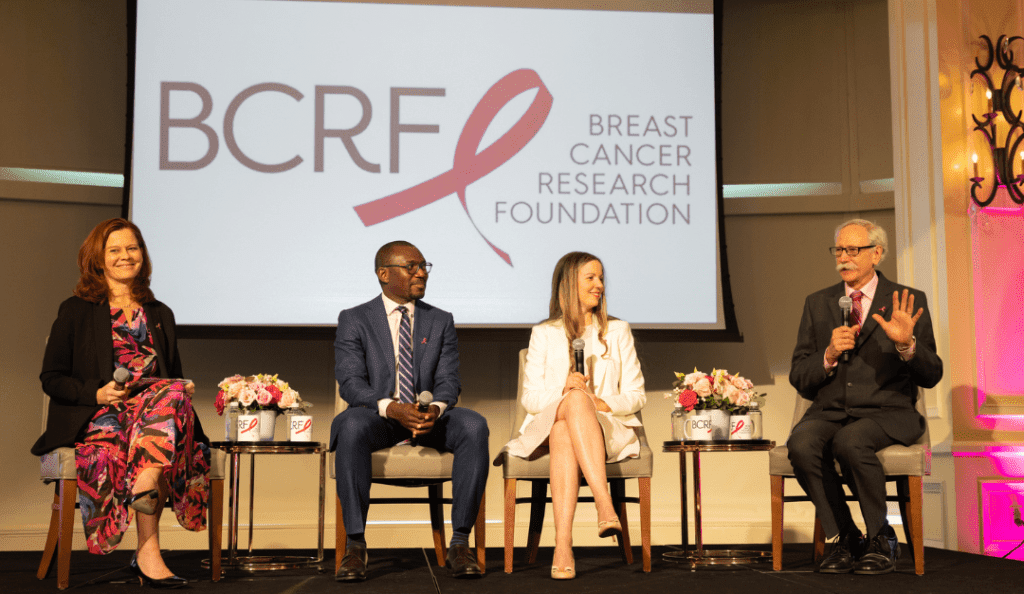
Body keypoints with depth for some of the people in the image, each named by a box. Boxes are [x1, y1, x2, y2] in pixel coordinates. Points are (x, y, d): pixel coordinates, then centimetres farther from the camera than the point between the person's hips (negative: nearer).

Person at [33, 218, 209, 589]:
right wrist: (96, 393, -13)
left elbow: (174, 375, 27)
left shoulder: (160, 315, 24)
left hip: (155, 405, 4)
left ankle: (145, 489, -44)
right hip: (97, 418, -4)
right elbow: (51, 378, 6)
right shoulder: (76, 311, 11)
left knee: (174, 393, -35)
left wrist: (185, 390, 1)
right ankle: (147, 553, -37)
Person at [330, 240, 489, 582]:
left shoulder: (441, 322, 13)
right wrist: (391, 408, -27)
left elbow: (448, 382, 3)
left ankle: (460, 543, -25)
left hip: (430, 417, 2)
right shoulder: (354, 321, 5)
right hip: (377, 416, -2)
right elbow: (350, 383, -7)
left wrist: (436, 408, -22)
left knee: (475, 426, -29)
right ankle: (355, 546, -31)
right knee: (352, 427, -37)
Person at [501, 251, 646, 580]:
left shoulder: (617, 331, 17)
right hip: (548, 426, 0)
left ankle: (563, 543, -51)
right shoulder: (544, 334, 15)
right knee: (577, 399, -38)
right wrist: (563, 389, -13)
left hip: (608, 430, 0)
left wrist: (605, 403, -10)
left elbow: (636, 395, 12)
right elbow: (530, 399, 8)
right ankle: (605, 504, -51)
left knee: (563, 435, -37)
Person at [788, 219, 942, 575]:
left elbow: (931, 376, 0)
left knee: (849, 442, -35)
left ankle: (881, 539, -11)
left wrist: (906, 344, -20)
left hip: (887, 413, -3)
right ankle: (843, 539, -10)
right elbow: (799, 379, 11)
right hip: (829, 411, 3)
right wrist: (829, 355, -9)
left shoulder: (908, 302, 6)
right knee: (801, 445, -30)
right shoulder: (817, 304, 14)